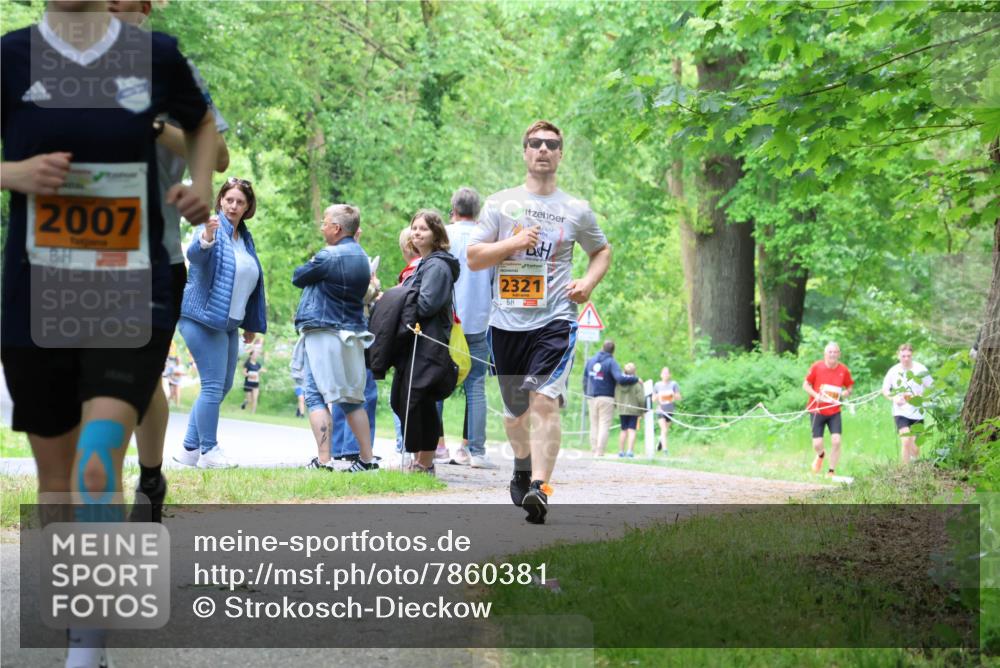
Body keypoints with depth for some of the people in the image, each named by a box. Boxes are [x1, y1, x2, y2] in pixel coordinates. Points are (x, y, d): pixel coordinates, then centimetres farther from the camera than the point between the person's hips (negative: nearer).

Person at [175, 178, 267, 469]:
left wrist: (252, 324, 22)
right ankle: (208, 451, -4)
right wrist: (205, 239, -53)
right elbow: (194, 255, -31)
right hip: (203, 319, -9)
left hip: (229, 324, 9)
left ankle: (190, 449, 17)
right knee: (213, 386, -11)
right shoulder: (212, 228, -9)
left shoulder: (246, 238, 15)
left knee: (222, 387, 10)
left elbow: (254, 281, 23)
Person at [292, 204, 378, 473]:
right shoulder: (361, 256, 13)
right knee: (351, 399, 14)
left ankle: (323, 460, -16)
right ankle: (367, 458, 14)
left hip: (324, 333, -8)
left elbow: (298, 277, -2)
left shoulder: (328, 257, -13)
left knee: (316, 397, -7)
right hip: (353, 336, 8)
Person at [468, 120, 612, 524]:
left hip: (555, 319, -2)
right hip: (507, 320, 2)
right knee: (515, 409, 14)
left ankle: (539, 488, -27)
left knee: (545, 402, -20)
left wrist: (589, 283, 5)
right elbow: (473, 258, 5)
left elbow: (602, 251, 24)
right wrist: (513, 243, -11)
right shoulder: (500, 204, 8)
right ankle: (522, 467, 42)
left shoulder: (577, 211, 8)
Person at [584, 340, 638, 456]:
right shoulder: (611, 362, -10)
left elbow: (585, 379, 13)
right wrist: (635, 379, -10)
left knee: (594, 425, 11)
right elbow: (620, 379, -22)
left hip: (592, 398, 5)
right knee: (604, 426, -2)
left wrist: (587, 394, 22)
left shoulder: (590, 361, 8)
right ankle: (599, 453, -9)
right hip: (606, 398, -5)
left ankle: (593, 451, 9)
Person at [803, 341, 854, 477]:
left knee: (836, 441, -13)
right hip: (817, 410, -1)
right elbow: (805, 385, 0)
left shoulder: (844, 370, -2)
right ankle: (821, 455, 35)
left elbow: (849, 387, 11)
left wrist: (847, 392, -12)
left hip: (834, 411, 1)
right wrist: (816, 395, -17)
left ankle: (831, 471, 3)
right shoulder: (816, 367, -7)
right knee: (817, 444, -4)